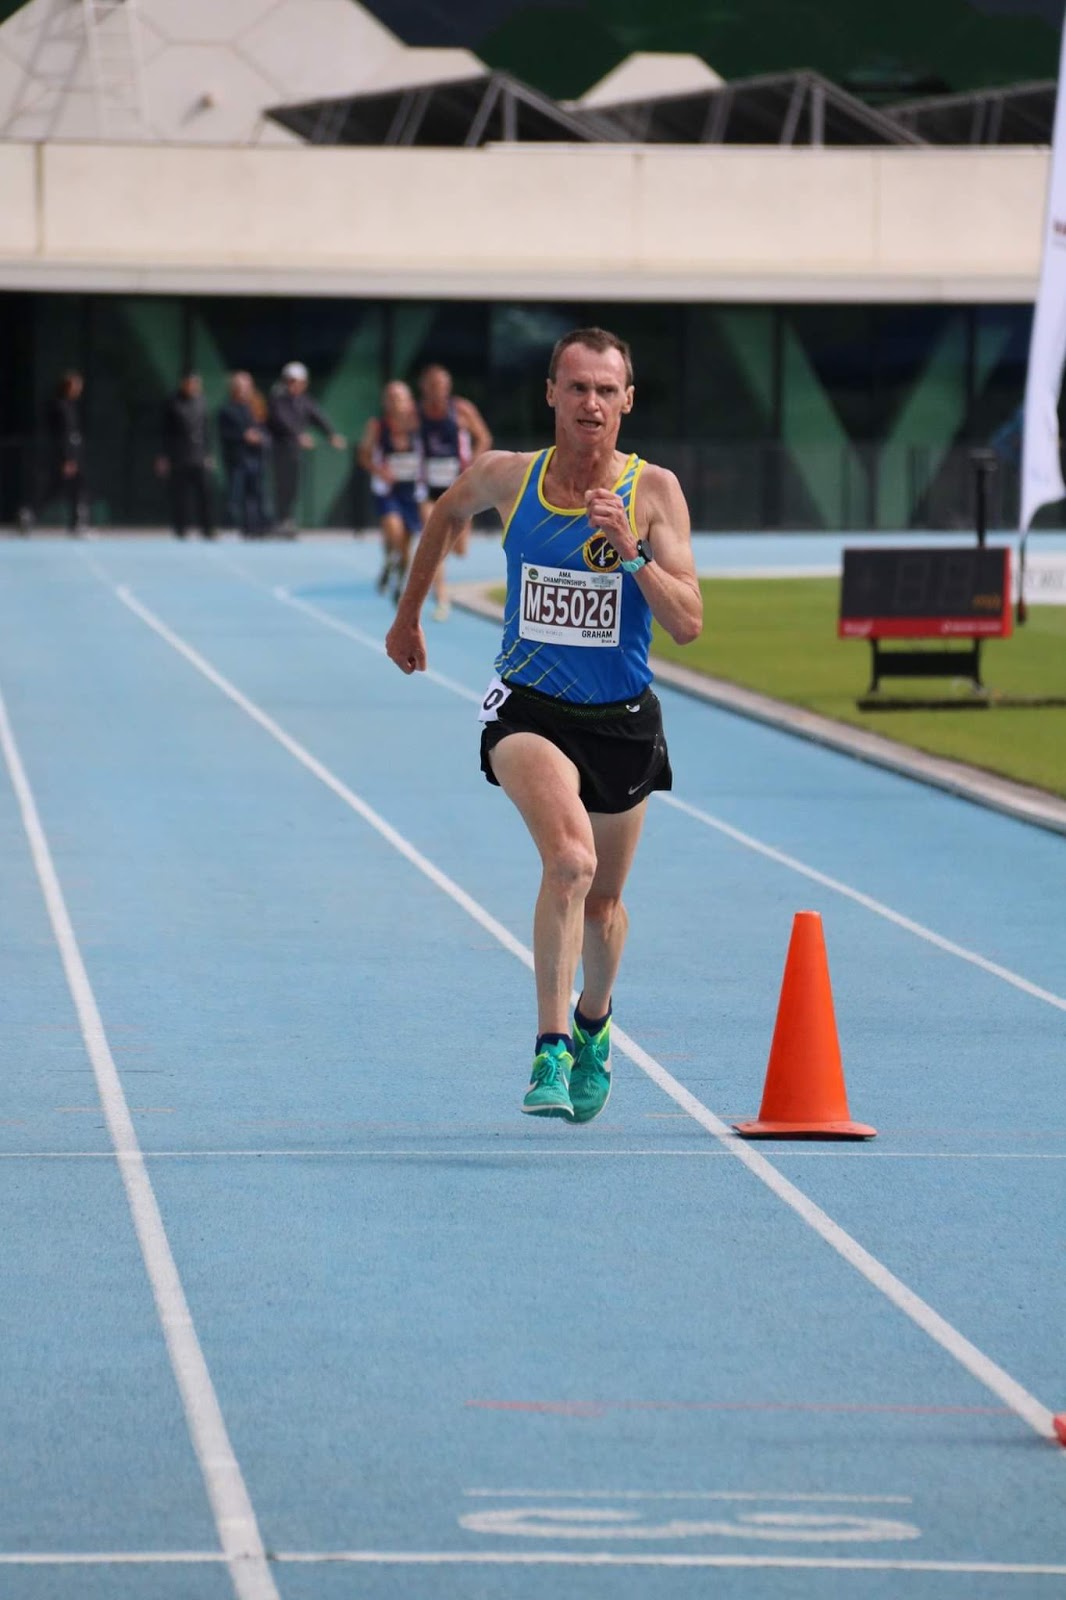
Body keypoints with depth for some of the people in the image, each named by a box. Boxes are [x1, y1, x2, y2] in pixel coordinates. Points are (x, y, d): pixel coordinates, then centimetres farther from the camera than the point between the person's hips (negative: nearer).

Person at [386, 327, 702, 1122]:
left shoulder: (654, 491, -11)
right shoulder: (506, 476, -6)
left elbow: (688, 623, -17)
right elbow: (447, 517, 18)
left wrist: (632, 552, -30)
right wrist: (409, 614, 25)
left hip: (621, 721, 1)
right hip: (529, 710, -1)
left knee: (602, 901, 17)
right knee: (570, 859, -29)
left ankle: (594, 1019, 49)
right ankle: (551, 1049, -28)